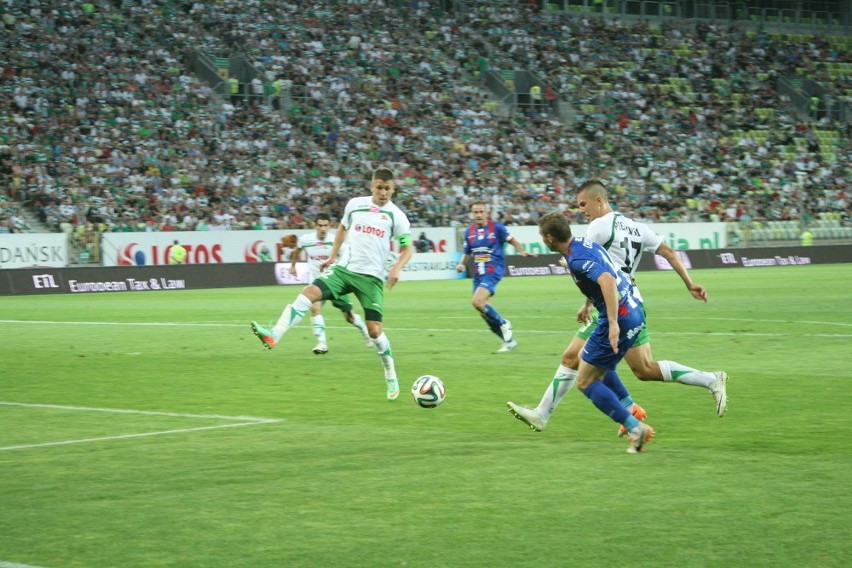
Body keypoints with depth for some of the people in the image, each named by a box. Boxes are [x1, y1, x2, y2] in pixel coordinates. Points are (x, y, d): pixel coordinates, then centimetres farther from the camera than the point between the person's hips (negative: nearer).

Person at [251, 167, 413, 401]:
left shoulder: (396, 215, -2)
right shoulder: (355, 204, 6)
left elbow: (408, 249, 1)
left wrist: (397, 267, -17)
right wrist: (332, 256, 22)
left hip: (372, 277, -2)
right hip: (345, 269, 2)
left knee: (374, 329, -7)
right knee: (310, 291, -22)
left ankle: (391, 377, 14)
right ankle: (274, 335, -31)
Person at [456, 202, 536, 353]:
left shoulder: (496, 227, -6)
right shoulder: (469, 232, 9)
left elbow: (511, 240, 3)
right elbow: (467, 253, 19)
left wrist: (522, 251, -13)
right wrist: (461, 264, 1)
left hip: (493, 271, -7)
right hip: (478, 274, 7)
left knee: (478, 302, -24)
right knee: (484, 311, 6)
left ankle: (503, 324, -2)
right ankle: (509, 340, 18)